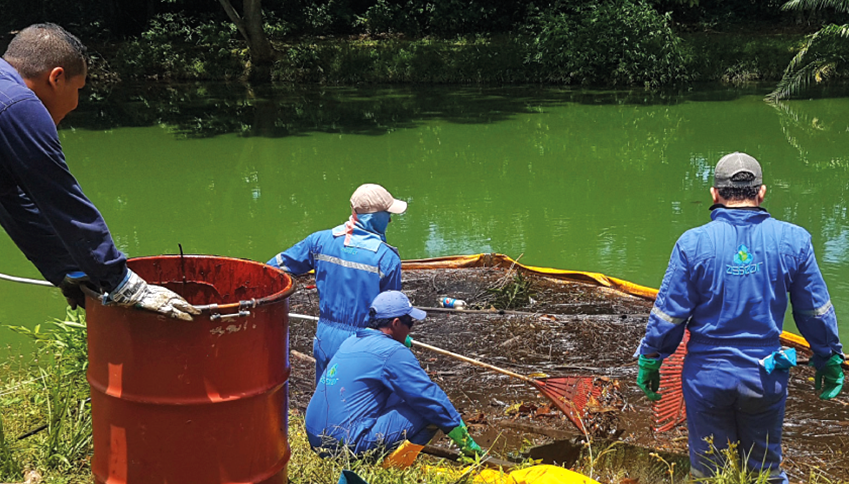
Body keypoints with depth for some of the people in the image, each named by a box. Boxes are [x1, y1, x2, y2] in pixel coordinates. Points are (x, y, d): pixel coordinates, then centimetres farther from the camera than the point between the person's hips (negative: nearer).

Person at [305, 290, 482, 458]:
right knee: (429, 411, -6)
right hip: (350, 443, -9)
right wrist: (467, 443, -1)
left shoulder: (351, 342, 15)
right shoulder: (393, 352, -9)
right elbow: (429, 395, -7)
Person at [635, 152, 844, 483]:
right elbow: (816, 311, 3)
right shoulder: (793, 240, -6)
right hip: (766, 379, 2)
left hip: (707, 377, -1)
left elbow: (669, 312, -7)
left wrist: (649, 361, 5)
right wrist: (829, 361, 16)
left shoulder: (693, 243, -11)